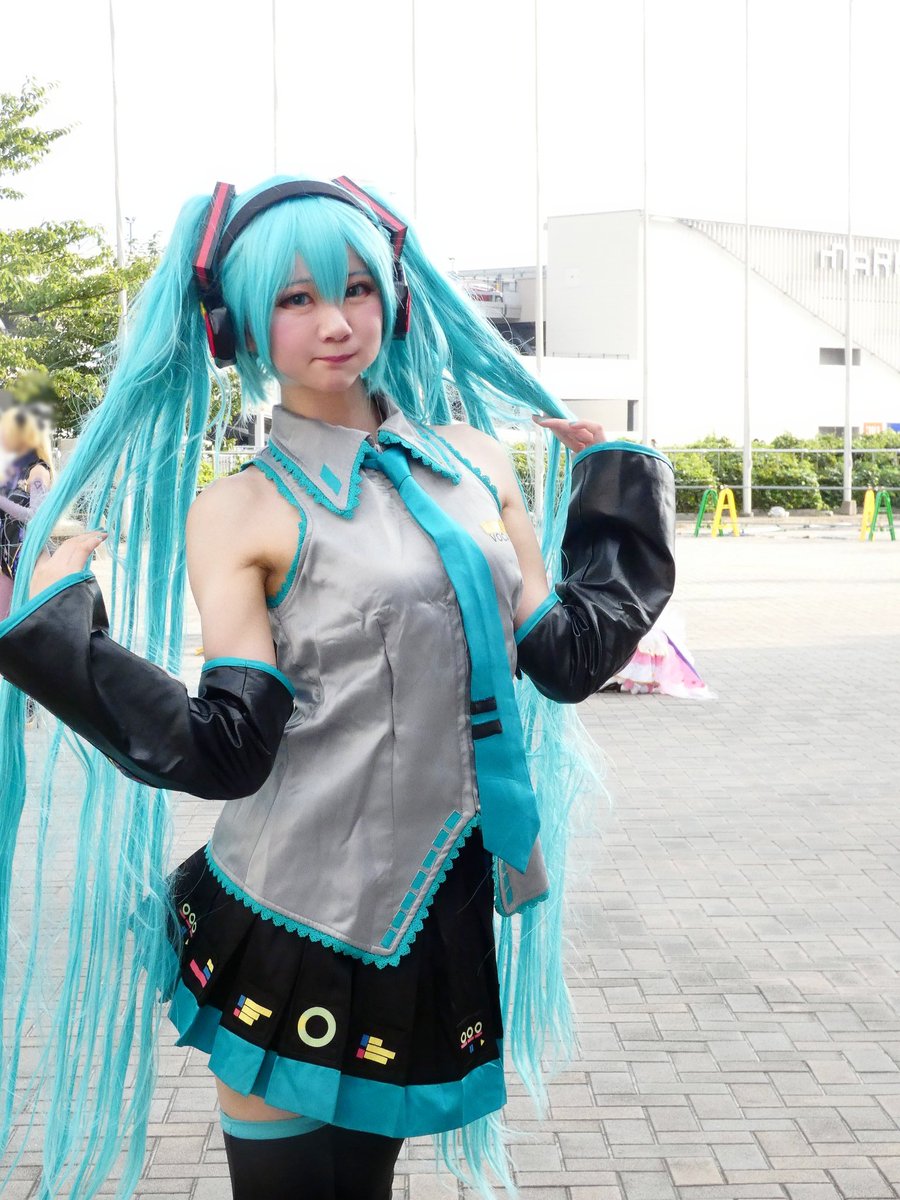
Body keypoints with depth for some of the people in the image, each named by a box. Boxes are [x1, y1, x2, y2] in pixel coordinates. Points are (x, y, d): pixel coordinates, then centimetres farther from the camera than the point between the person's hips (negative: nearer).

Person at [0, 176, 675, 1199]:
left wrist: (612, 478, 12)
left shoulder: (472, 459, 7)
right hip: (299, 926, -4)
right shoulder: (237, 512, -6)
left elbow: (567, 657, 6)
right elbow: (228, 749, -13)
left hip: (445, 909, 4)